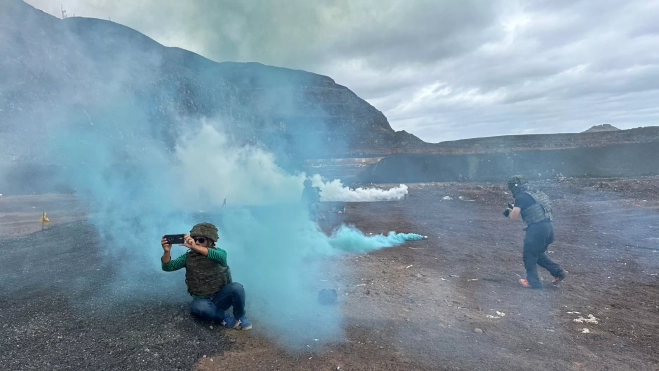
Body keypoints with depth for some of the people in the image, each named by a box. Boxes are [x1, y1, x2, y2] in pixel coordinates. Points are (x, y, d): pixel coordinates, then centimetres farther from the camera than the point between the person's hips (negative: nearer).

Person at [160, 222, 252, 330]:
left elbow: (221, 256, -36)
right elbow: (168, 267, -12)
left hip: (220, 297, -1)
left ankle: (240, 317, -4)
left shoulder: (218, 252, -10)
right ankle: (225, 318, -9)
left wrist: (195, 247, -50)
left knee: (237, 287, -31)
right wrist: (167, 251, -35)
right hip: (202, 300, 1)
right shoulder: (188, 257, -1)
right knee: (197, 307, -35)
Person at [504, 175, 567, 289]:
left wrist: (510, 210, 8)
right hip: (548, 227, 9)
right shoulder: (535, 194, 17)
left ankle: (533, 282, 13)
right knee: (539, 253, 26)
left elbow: (514, 217, -12)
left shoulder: (521, 197, -9)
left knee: (529, 255, 7)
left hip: (537, 229, -8)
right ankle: (559, 272, 23)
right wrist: (515, 208, 19)